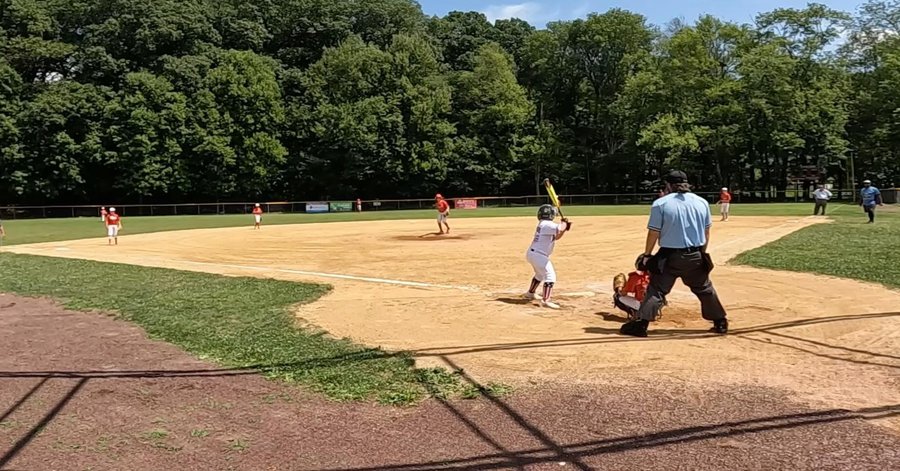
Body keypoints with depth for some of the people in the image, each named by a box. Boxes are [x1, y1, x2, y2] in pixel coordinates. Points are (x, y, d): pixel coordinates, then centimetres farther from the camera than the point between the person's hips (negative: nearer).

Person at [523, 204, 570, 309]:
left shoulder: (543, 224, 14)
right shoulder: (547, 224, -17)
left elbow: (556, 237, 19)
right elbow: (560, 228, -32)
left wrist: (565, 228, 4)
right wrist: (564, 223, -9)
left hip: (532, 253, 11)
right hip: (538, 255, -11)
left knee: (540, 273, 31)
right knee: (550, 275, -14)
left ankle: (530, 293, 46)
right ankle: (546, 300, -22)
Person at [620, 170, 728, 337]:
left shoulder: (660, 203, -9)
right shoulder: (702, 202, 4)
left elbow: (654, 233, -8)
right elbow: (706, 232, 9)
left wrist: (646, 255, 2)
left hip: (669, 256, -4)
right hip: (695, 256, 4)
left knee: (656, 290, 2)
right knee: (705, 289, 20)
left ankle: (640, 325, -4)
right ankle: (720, 322, 28)